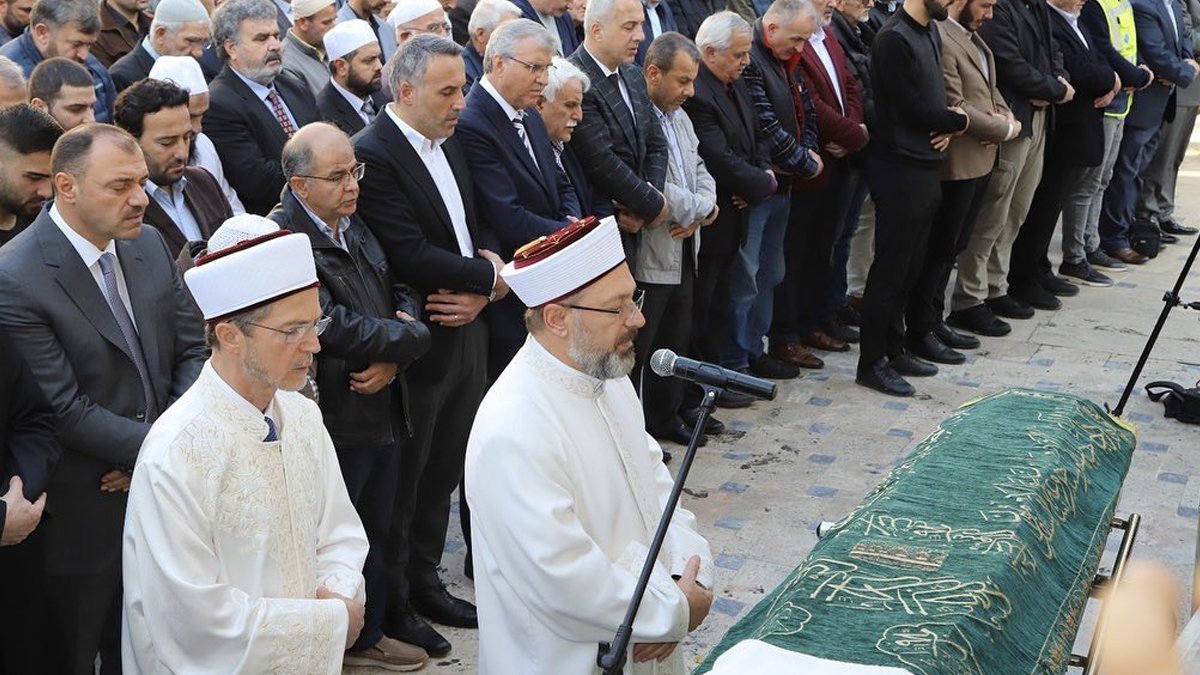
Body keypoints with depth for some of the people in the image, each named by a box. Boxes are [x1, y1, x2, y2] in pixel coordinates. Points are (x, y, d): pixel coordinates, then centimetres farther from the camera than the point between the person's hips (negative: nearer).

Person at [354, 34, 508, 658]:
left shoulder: (449, 144, 9)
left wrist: (480, 295, -7)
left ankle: (424, 583, 34)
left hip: (465, 334, 8)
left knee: (442, 473, 18)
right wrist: (490, 275, -12)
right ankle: (391, 606, 23)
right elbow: (414, 257, -25)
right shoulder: (372, 155, -18)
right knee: (402, 483, 7)